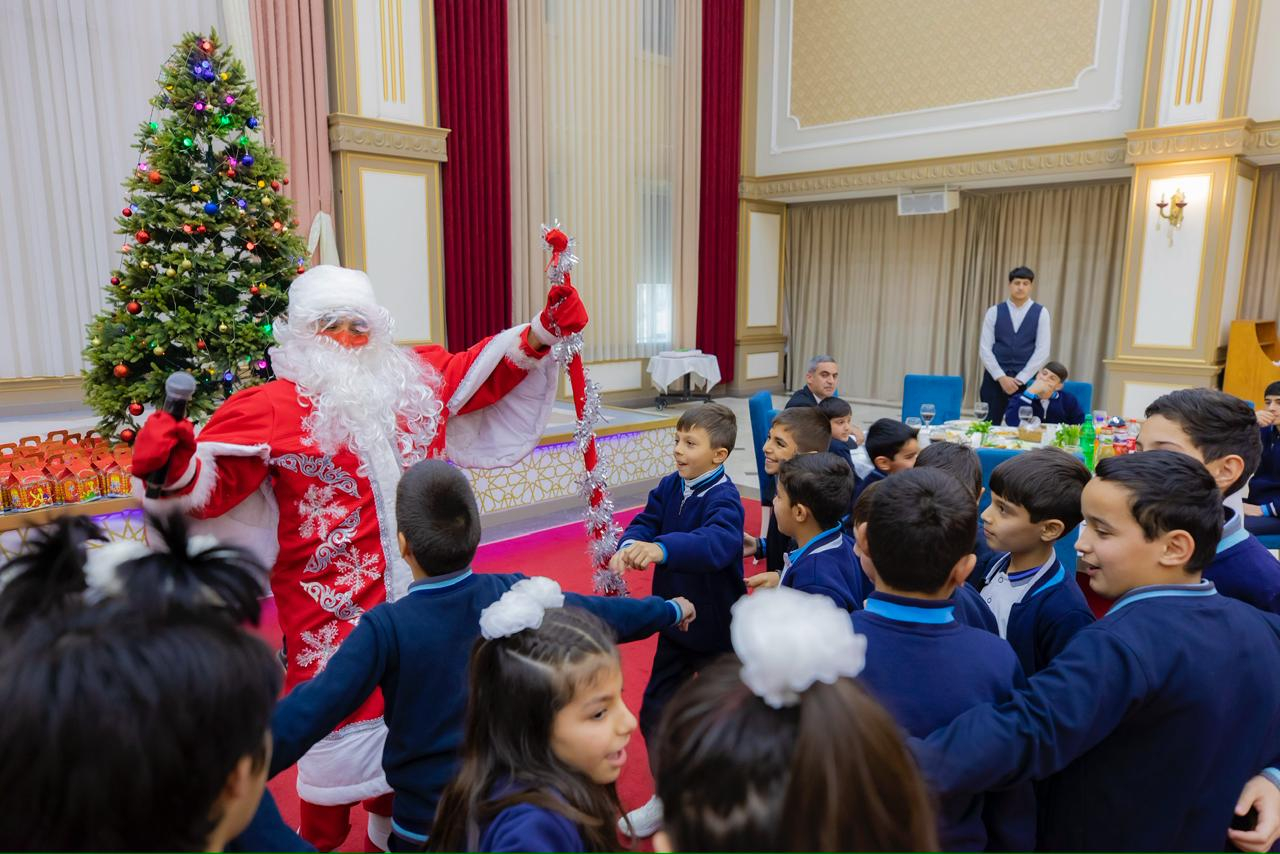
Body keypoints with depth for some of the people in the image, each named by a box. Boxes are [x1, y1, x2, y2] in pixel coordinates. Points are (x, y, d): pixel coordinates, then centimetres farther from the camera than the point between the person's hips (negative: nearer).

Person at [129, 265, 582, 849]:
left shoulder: (415, 380, 4)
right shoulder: (276, 405, -11)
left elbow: (483, 373, 16)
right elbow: (216, 482, -18)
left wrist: (542, 332, 8)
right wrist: (176, 468, -40)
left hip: (418, 598, 6)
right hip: (335, 606, -5)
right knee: (340, 720, 4)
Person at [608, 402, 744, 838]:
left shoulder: (723, 499, -23)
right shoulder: (670, 487, -2)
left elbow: (719, 541, -42)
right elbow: (645, 521, -10)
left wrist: (660, 548, -57)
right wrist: (630, 544, -34)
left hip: (717, 629, -6)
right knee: (656, 711, 12)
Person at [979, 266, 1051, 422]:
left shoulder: (1041, 313, 3)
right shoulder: (994, 312, 4)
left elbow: (1043, 350, -3)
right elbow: (985, 348, -1)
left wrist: (1020, 379, -10)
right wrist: (1001, 377, -11)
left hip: (1026, 380, 0)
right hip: (994, 379, 0)